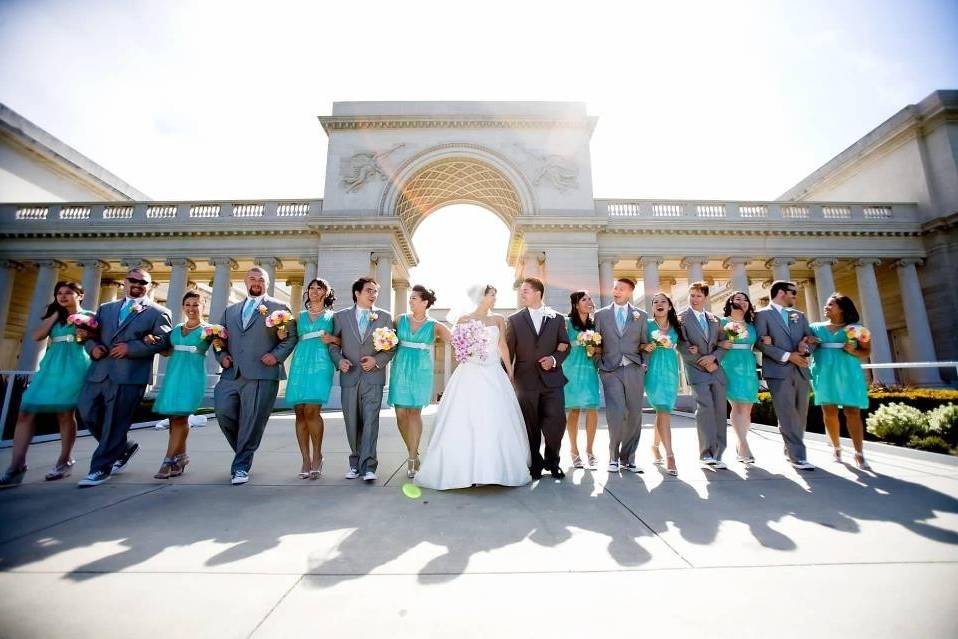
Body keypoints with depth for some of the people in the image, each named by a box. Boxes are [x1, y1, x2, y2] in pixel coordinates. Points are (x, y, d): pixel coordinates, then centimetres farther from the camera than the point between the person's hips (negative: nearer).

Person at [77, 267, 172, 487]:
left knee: (115, 422, -1)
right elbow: (89, 333, 21)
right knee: (88, 414, 8)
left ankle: (101, 468, 13)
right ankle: (123, 448, 29)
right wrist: (92, 346, -1)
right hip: (99, 372, 6)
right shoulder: (106, 308, 20)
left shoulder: (157, 312, 2)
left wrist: (130, 348, -15)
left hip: (129, 376, -6)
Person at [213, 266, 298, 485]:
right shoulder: (230, 310, 22)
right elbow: (220, 338, 24)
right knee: (223, 412, 1)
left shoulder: (279, 307, 7)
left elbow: (291, 337, 2)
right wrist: (222, 356, 5)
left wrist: (277, 355, -10)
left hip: (262, 374, -4)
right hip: (231, 374, 5)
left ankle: (241, 466, 13)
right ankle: (243, 451, 27)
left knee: (252, 422, -2)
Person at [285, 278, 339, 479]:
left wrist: (333, 339, -8)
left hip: (320, 364, -3)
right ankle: (306, 459, 9)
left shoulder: (332, 316, 13)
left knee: (312, 411, -15)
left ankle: (317, 456, 2)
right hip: (300, 364, 4)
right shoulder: (300, 316, 20)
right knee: (300, 412, 0)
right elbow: (294, 340, 20)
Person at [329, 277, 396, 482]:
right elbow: (333, 344, 9)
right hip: (349, 377, 2)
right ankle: (355, 463, 22)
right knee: (352, 422, 9)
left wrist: (377, 360, -11)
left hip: (373, 376, -1)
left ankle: (368, 466, -4)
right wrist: (339, 360, -9)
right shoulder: (340, 316, 8)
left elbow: (392, 347, 4)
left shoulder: (385, 317, 6)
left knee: (370, 420, -8)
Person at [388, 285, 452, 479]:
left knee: (415, 411, -6)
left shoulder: (434, 325, 2)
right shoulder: (401, 319, 8)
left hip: (421, 370, -2)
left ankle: (412, 458, 4)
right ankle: (413, 453, 22)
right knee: (401, 413, 2)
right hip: (401, 368, 2)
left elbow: (452, 340, -10)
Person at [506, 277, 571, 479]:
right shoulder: (514, 320, 6)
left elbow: (565, 346, 11)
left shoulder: (557, 319, 10)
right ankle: (535, 465, 21)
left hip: (552, 379, 1)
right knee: (530, 425, 5)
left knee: (556, 421, -3)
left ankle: (552, 462, 20)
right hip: (526, 380, 0)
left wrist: (554, 359, -9)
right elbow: (509, 350, 5)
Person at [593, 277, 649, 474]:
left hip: (634, 369, 2)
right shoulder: (601, 314, 10)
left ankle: (627, 459, 18)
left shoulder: (641, 316, 13)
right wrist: (598, 364, -2)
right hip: (611, 370, -2)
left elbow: (645, 344, 14)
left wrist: (644, 364, 2)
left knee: (634, 415, 3)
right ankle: (614, 456, 7)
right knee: (616, 414, -13)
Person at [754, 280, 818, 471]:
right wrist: (788, 356, -15)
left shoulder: (799, 315, 19)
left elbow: (811, 339, 14)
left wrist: (805, 347, -8)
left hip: (800, 370, 6)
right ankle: (797, 456, -2)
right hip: (778, 370, -6)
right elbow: (761, 343, -9)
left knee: (800, 413, 10)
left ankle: (791, 450, 26)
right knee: (787, 414, -7)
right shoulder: (762, 314, 0)